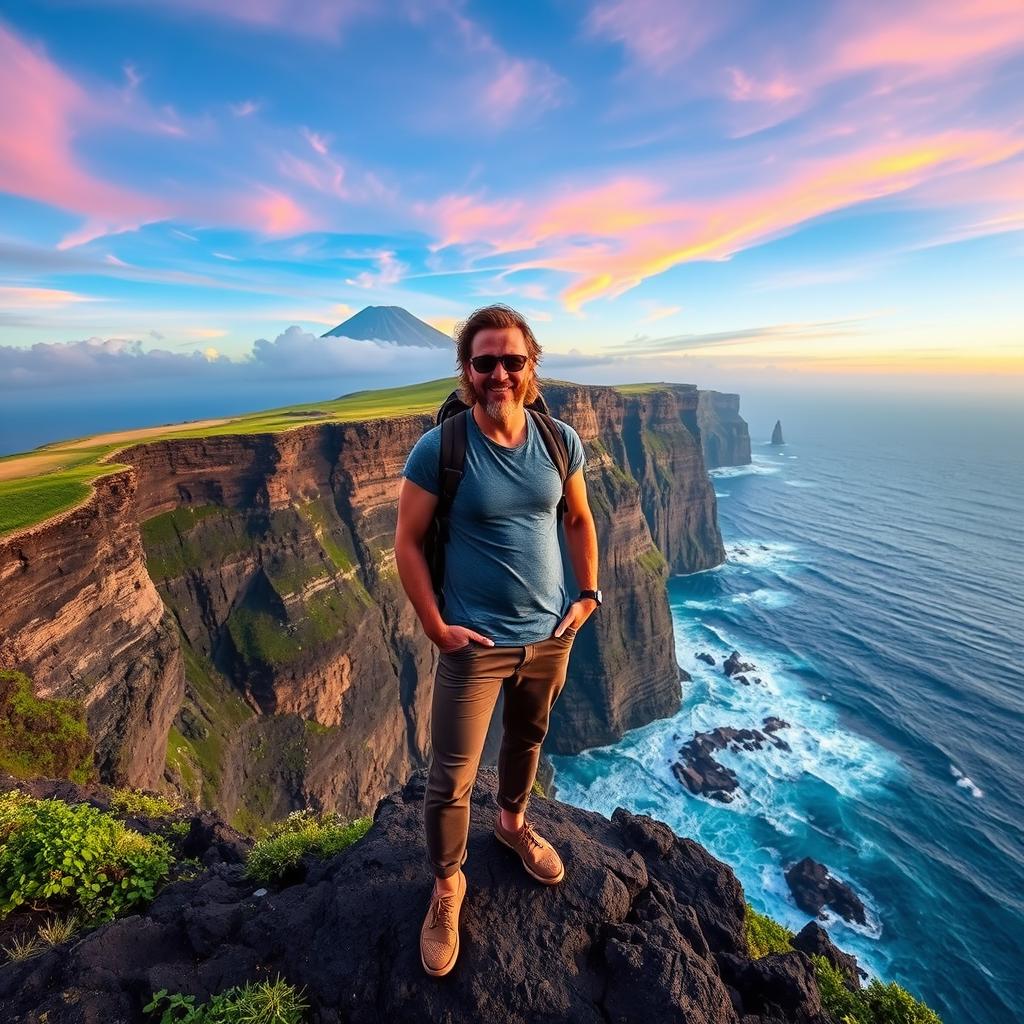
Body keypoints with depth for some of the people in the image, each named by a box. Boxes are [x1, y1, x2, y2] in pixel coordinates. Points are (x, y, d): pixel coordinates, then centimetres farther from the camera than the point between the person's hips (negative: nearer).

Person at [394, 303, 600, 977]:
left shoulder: (560, 441, -5)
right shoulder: (439, 448, -16)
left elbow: (580, 521, 8)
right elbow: (407, 543, -11)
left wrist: (589, 595, 3)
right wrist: (436, 628, -13)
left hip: (550, 635, 5)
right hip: (475, 644, -4)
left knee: (528, 740, 27)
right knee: (451, 779, 5)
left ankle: (513, 823, 57)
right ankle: (447, 889, 36)